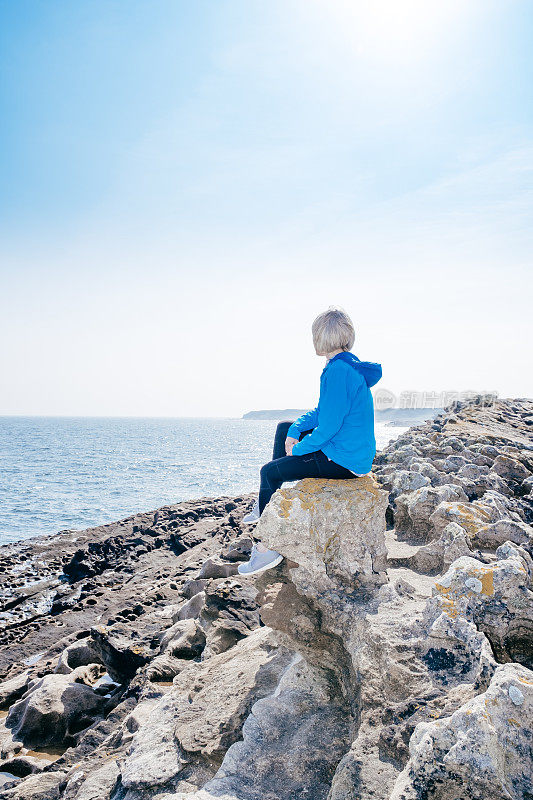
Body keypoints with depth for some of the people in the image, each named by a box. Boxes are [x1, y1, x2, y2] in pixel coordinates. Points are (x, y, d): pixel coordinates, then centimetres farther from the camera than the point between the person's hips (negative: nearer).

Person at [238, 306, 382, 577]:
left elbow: (328, 426, -25)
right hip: (354, 450, 10)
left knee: (269, 472, -1)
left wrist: (298, 449, -9)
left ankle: (267, 549, 7)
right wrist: (295, 430, 4)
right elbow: (322, 411, 18)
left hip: (344, 460, -10)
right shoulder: (350, 366, 10)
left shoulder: (338, 371, -23)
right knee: (284, 428, 21)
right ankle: (268, 502, 26)